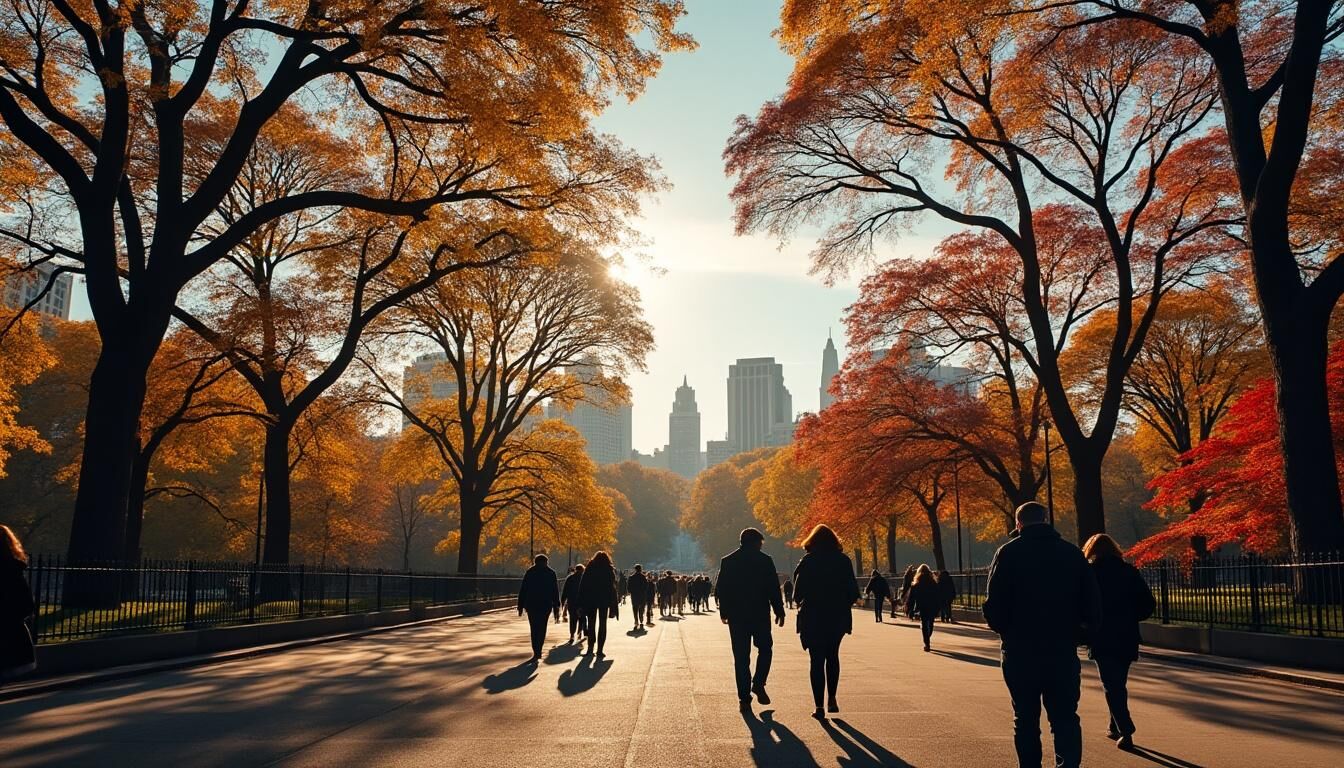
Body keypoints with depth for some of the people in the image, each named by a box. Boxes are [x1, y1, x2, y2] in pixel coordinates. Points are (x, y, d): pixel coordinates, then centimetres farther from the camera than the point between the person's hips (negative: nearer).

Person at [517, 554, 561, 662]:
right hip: (546, 605, 0)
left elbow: (522, 590, 1)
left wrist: (520, 607, 4)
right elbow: (556, 592, 3)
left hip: (531, 604, 0)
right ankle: (538, 652, 3)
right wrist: (556, 608, 6)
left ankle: (536, 652, -1)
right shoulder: (551, 573, 4)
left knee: (534, 628, 7)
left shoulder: (529, 572, 4)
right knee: (542, 628, 11)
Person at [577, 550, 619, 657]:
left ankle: (590, 649, 6)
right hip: (604, 600, -1)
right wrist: (614, 603, 0)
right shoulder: (609, 570, -2)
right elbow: (613, 587, -4)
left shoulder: (589, 569, 2)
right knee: (602, 624, 5)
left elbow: (582, 586, 0)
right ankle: (600, 650, -1)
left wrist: (581, 603, 3)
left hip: (590, 600, 1)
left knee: (591, 624, 10)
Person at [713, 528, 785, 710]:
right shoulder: (765, 560, -4)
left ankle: (744, 696, 4)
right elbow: (774, 588, -5)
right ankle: (758, 684, 0)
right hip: (760, 614, -2)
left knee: (741, 657, 6)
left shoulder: (727, 561, 3)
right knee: (765, 649, 17)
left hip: (736, 616, 2)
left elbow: (720, 590, 5)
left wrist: (724, 612, 14)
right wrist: (779, 611, 2)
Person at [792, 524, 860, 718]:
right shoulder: (843, 561, -1)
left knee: (816, 660, 3)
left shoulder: (807, 562, -7)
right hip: (838, 616, 2)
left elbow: (798, 592, -8)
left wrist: (802, 603, 12)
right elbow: (853, 591, -1)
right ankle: (831, 699, 19)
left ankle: (819, 706, -2)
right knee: (832, 656, 22)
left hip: (813, 617, -2)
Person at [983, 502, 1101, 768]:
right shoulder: (1072, 553, 3)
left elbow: (994, 604, -11)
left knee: (1026, 718, 11)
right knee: (1065, 717, 8)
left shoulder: (1009, 553, -6)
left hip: (1020, 650, -2)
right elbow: (1092, 604, 1)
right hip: (1064, 649, 2)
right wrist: (1073, 629, 16)